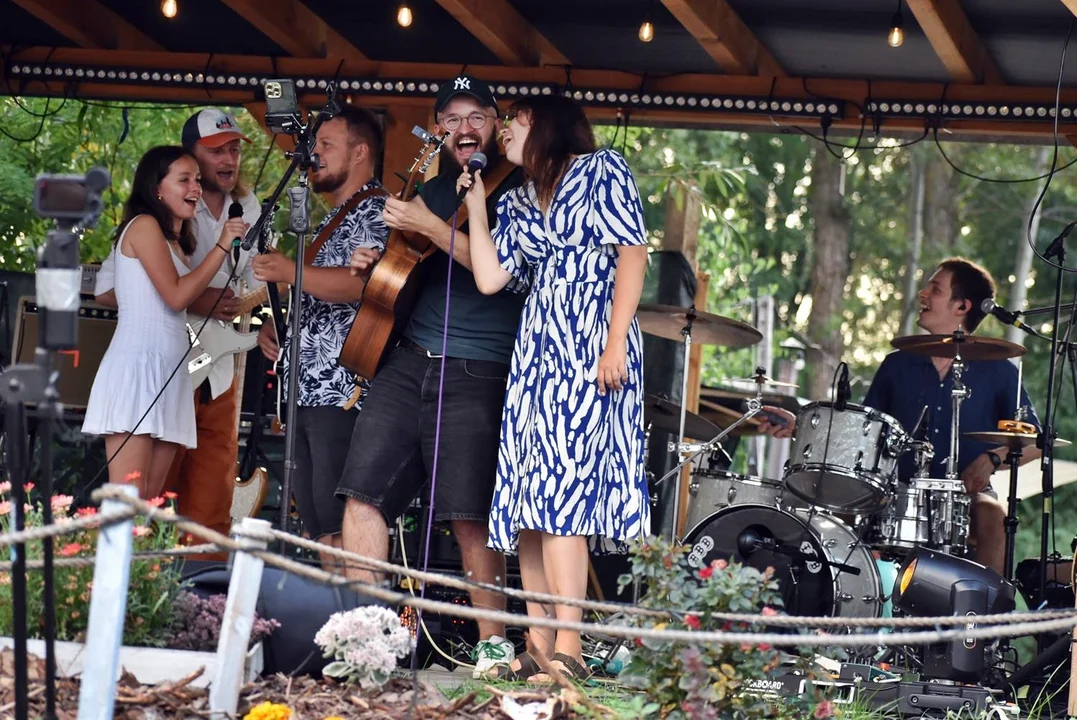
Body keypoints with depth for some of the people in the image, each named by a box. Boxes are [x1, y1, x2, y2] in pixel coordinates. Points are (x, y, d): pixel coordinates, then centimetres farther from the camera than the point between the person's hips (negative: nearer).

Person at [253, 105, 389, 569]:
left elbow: (364, 283, -22)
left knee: (338, 525, -16)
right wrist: (275, 327, 16)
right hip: (306, 390, 10)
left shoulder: (373, 210, -5)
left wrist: (292, 273, -33)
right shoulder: (334, 218, 26)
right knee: (315, 526, 7)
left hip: (341, 391, -10)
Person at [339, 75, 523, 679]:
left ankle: (496, 640, 2)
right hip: (409, 362, 7)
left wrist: (431, 227, -20)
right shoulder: (433, 188, 18)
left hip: (478, 375, -6)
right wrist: (375, 265, 11)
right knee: (364, 490, 0)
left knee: (471, 516, -9)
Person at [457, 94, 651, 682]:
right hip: (536, 349, 7)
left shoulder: (601, 171, 4)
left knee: (557, 496, -18)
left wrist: (615, 345, -15)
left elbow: (632, 255, -5)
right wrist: (475, 203, 14)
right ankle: (539, 650, -1)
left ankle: (568, 650, -21)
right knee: (527, 503, -1)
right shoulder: (516, 203, 21)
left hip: (590, 349, -7)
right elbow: (490, 278, 9)